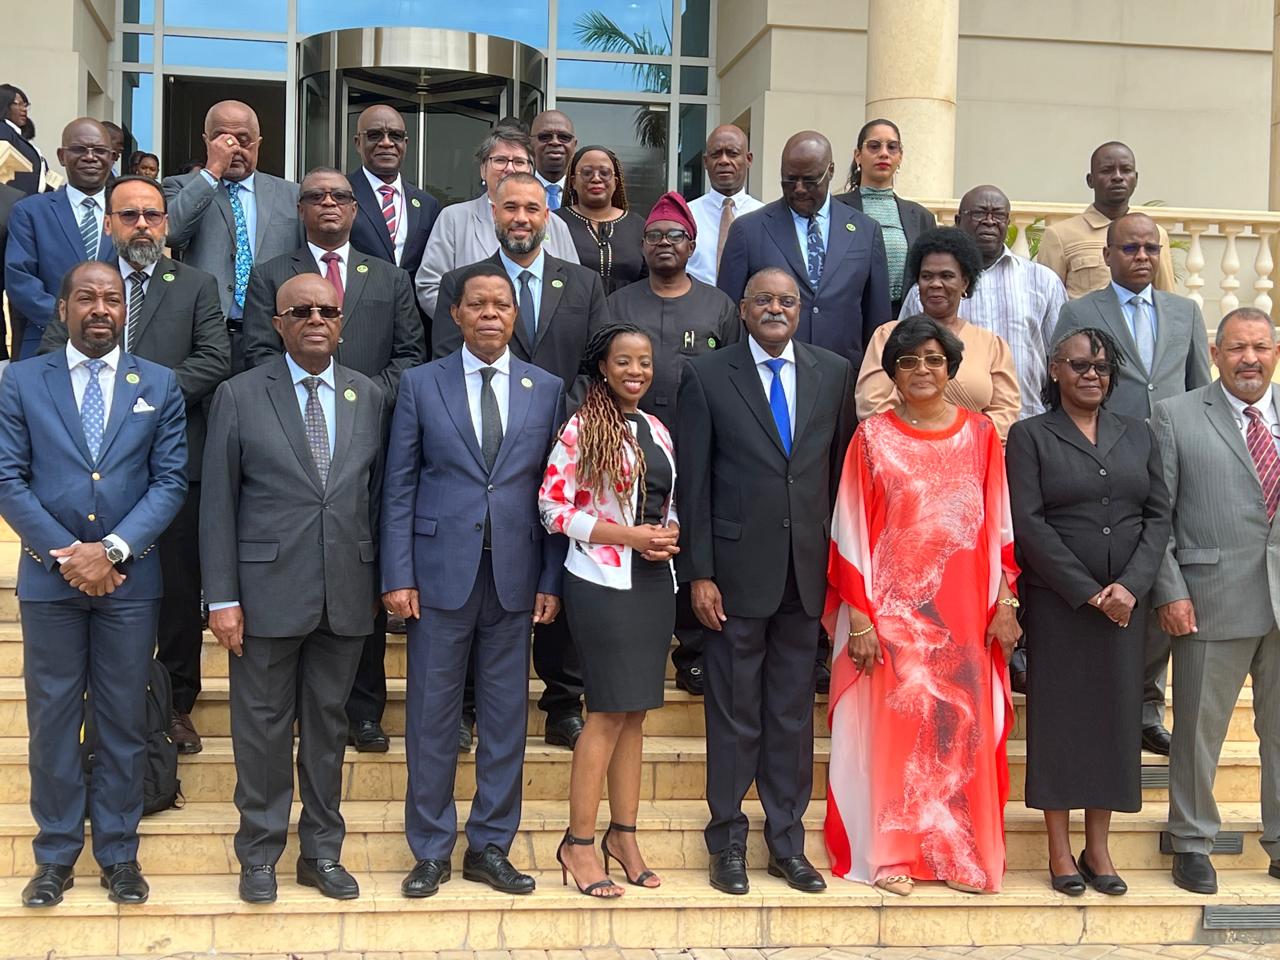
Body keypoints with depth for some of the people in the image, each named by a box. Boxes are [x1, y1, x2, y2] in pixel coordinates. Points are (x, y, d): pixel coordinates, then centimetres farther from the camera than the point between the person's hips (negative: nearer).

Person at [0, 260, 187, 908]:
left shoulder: (159, 385, 5)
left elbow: (170, 482, -1)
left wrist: (112, 549, -13)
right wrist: (66, 554, -11)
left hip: (130, 579, 0)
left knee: (124, 720, 7)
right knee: (52, 718, 7)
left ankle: (119, 852, 18)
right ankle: (55, 854, 18)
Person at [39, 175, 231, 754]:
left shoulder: (196, 287, 7)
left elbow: (215, 361, -4)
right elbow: (51, 358, 1)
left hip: (176, 460, -1)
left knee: (180, 590, 5)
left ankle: (177, 704, 17)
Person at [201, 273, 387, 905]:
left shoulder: (370, 397, 8)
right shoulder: (239, 397, -1)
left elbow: (379, 493, 10)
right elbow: (217, 503, -3)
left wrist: (385, 579, 6)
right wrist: (222, 598, -8)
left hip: (345, 593, 3)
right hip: (267, 590, -2)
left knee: (328, 725, 12)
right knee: (263, 727, 6)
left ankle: (322, 852, 24)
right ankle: (259, 856, 21)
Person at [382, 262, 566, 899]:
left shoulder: (547, 390, 7)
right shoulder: (421, 385, 4)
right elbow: (399, 487, 2)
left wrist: (551, 580, 1)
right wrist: (398, 576, -5)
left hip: (515, 577, 2)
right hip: (440, 574, -1)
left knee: (506, 718, 7)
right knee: (431, 716, 4)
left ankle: (490, 847, 20)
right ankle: (430, 851, 17)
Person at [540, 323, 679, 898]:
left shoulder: (657, 432, 13)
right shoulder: (581, 429, -7)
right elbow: (553, 507, -11)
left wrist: (670, 534, -2)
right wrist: (629, 536, -16)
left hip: (654, 582, 6)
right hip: (602, 583, -6)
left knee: (634, 713, 10)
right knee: (610, 712, -6)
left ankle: (623, 834, 19)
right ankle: (577, 844, 4)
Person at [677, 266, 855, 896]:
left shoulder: (834, 373, 8)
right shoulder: (706, 377, 0)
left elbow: (842, 470, 10)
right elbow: (693, 483, -2)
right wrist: (699, 574, -7)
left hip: (808, 572, 3)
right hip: (738, 571, -3)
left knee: (794, 713, 10)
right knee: (734, 713, 5)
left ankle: (788, 843, 21)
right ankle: (728, 843, 18)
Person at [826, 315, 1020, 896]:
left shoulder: (979, 434, 7)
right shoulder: (873, 437, 1)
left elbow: (999, 523, 8)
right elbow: (852, 530, -2)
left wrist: (1004, 601, 2)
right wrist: (859, 614, -7)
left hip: (964, 610, 2)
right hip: (893, 609, -2)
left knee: (964, 730, 5)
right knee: (892, 727, 1)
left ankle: (962, 855, 17)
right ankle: (889, 855, 12)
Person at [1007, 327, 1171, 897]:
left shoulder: (1138, 436, 12)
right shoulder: (1030, 436, 0)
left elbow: (1159, 515, 6)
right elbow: (1028, 522, -8)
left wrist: (1130, 584, -10)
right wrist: (1087, 592, -13)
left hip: (1125, 600, 4)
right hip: (1055, 600, -3)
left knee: (1116, 716, 5)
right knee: (1058, 716, 1)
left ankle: (1098, 848, 15)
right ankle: (1059, 852, 9)